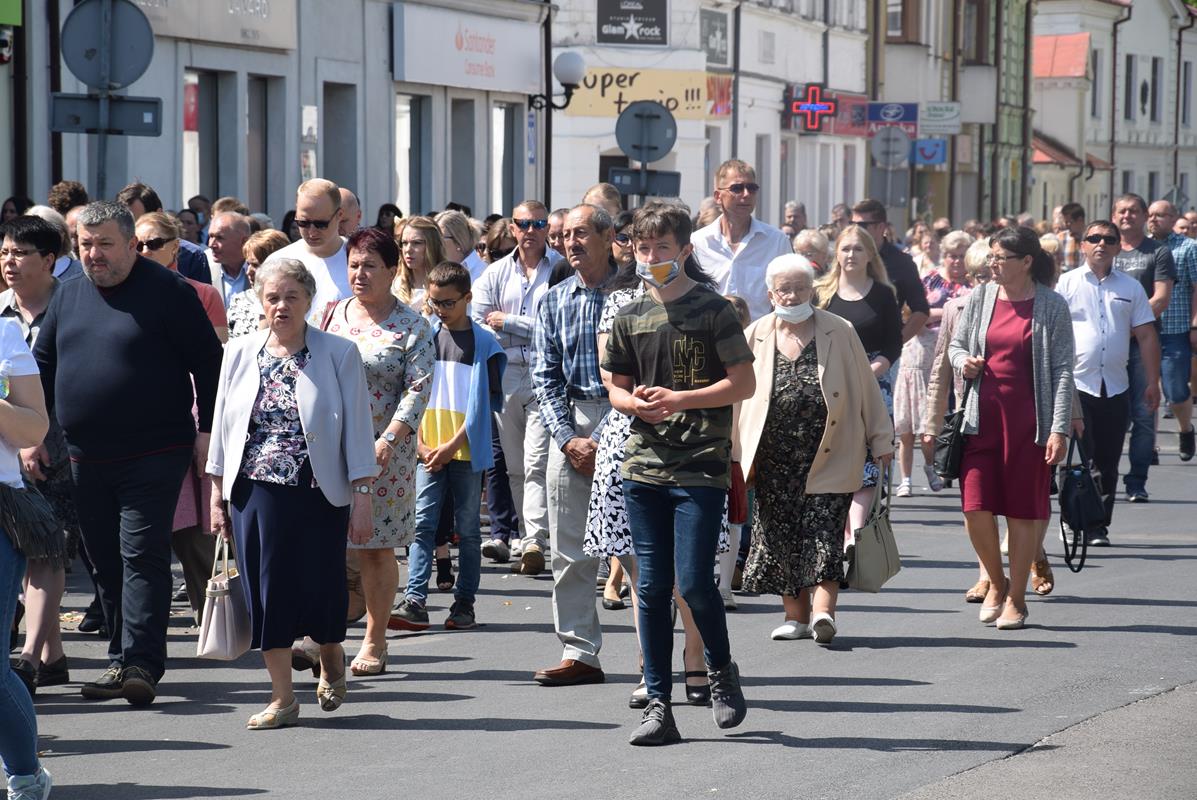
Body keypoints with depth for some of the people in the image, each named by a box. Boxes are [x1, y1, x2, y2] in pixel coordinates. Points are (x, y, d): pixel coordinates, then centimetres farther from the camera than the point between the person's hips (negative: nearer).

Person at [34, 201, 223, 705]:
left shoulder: (167, 291, -5)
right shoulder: (68, 296, 12)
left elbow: (207, 361, -3)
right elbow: (42, 366, 19)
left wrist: (207, 430, -7)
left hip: (154, 454, -6)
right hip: (87, 456, 6)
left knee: (142, 555, -11)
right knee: (105, 561, 9)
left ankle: (140, 663, -14)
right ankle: (124, 659, 16)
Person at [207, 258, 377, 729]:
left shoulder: (338, 354, -1)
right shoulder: (241, 353, 7)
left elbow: (357, 429, -1)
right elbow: (223, 426, 11)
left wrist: (361, 496, -7)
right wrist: (218, 495, 8)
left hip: (319, 492, -2)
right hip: (256, 491, 2)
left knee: (320, 588, 1)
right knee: (267, 589, 1)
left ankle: (331, 663, 34)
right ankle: (282, 698, 11)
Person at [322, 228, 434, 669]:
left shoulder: (412, 327, -1)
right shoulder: (333, 315, 10)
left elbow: (418, 389, -7)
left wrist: (388, 439, -18)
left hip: (384, 450, -3)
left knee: (377, 547, 3)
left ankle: (374, 642, 11)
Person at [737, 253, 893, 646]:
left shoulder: (839, 333, 2)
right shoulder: (756, 337, 8)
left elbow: (865, 389, 6)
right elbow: (739, 395, 14)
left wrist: (880, 440, 7)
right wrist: (738, 453, 13)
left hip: (828, 455, -3)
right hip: (775, 459, 3)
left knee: (823, 529, -11)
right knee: (781, 534, 4)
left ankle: (823, 610, -17)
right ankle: (795, 614, 14)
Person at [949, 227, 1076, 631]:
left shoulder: (1051, 306, -3)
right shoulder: (980, 298, 7)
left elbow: (1063, 369, -4)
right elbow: (956, 344, 19)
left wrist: (1059, 428, -11)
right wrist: (964, 362, -6)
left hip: (1030, 421, -3)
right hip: (983, 416, 3)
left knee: (1023, 512, 3)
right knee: (975, 507, -5)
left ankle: (1016, 598, 15)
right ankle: (996, 583, 19)